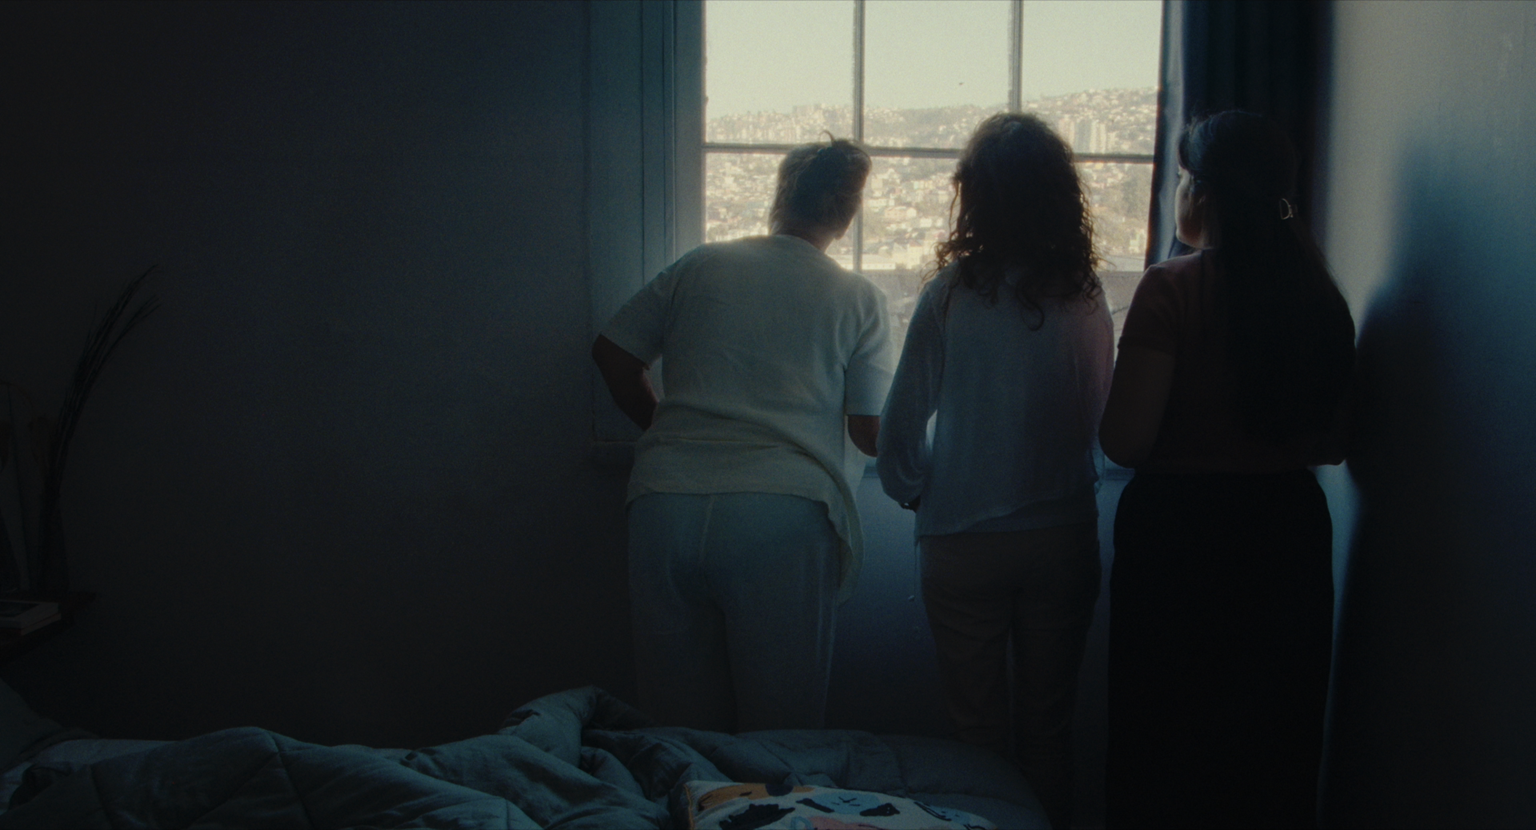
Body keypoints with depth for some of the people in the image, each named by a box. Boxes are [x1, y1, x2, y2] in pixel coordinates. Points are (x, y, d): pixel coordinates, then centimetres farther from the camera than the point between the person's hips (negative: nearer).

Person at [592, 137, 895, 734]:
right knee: (780, 730, 7)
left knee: (683, 723, 11)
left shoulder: (700, 266, 14)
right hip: (782, 517, -2)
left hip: (665, 501, 3)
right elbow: (871, 434, 5)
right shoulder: (861, 301, 9)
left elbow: (612, 354, 15)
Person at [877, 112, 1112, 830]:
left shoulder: (951, 293, -11)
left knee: (980, 732, 10)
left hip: (964, 543, -2)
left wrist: (917, 493, 14)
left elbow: (901, 423, -5)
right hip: (1064, 536, 2)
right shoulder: (1086, 300, -4)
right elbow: (1103, 421, 6)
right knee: (1050, 729, 13)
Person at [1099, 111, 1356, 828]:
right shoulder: (1319, 295, 2)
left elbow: (1125, 440, -17)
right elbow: (1332, 443, 9)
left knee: (1167, 749, 8)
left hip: (1181, 534, -5)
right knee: (1274, 743, 17)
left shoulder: (1173, 289, -14)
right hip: (1291, 533, 5)